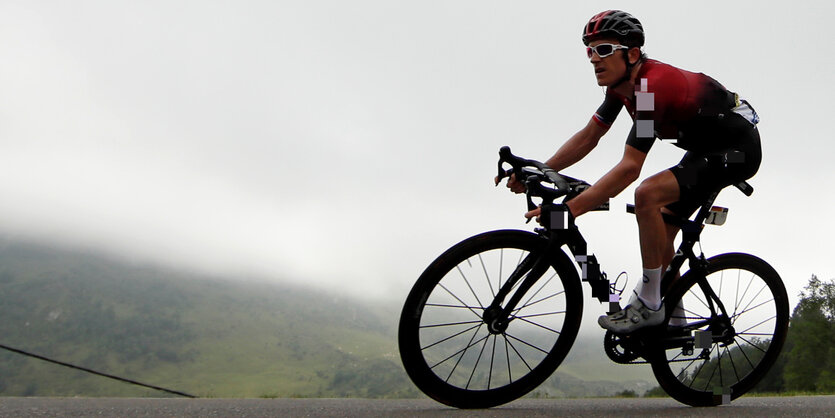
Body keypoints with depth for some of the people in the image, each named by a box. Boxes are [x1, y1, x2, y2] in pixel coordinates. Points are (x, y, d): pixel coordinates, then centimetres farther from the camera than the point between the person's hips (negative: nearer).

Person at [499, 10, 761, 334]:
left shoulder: (651, 86, -32)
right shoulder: (622, 82, -4)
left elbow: (629, 167, -38)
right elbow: (588, 136, 0)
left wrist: (569, 209, -42)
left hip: (738, 148, -10)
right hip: (706, 147, 10)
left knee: (647, 195, -28)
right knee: (660, 234, 8)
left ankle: (648, 303, -16)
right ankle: (673, 318, 23)